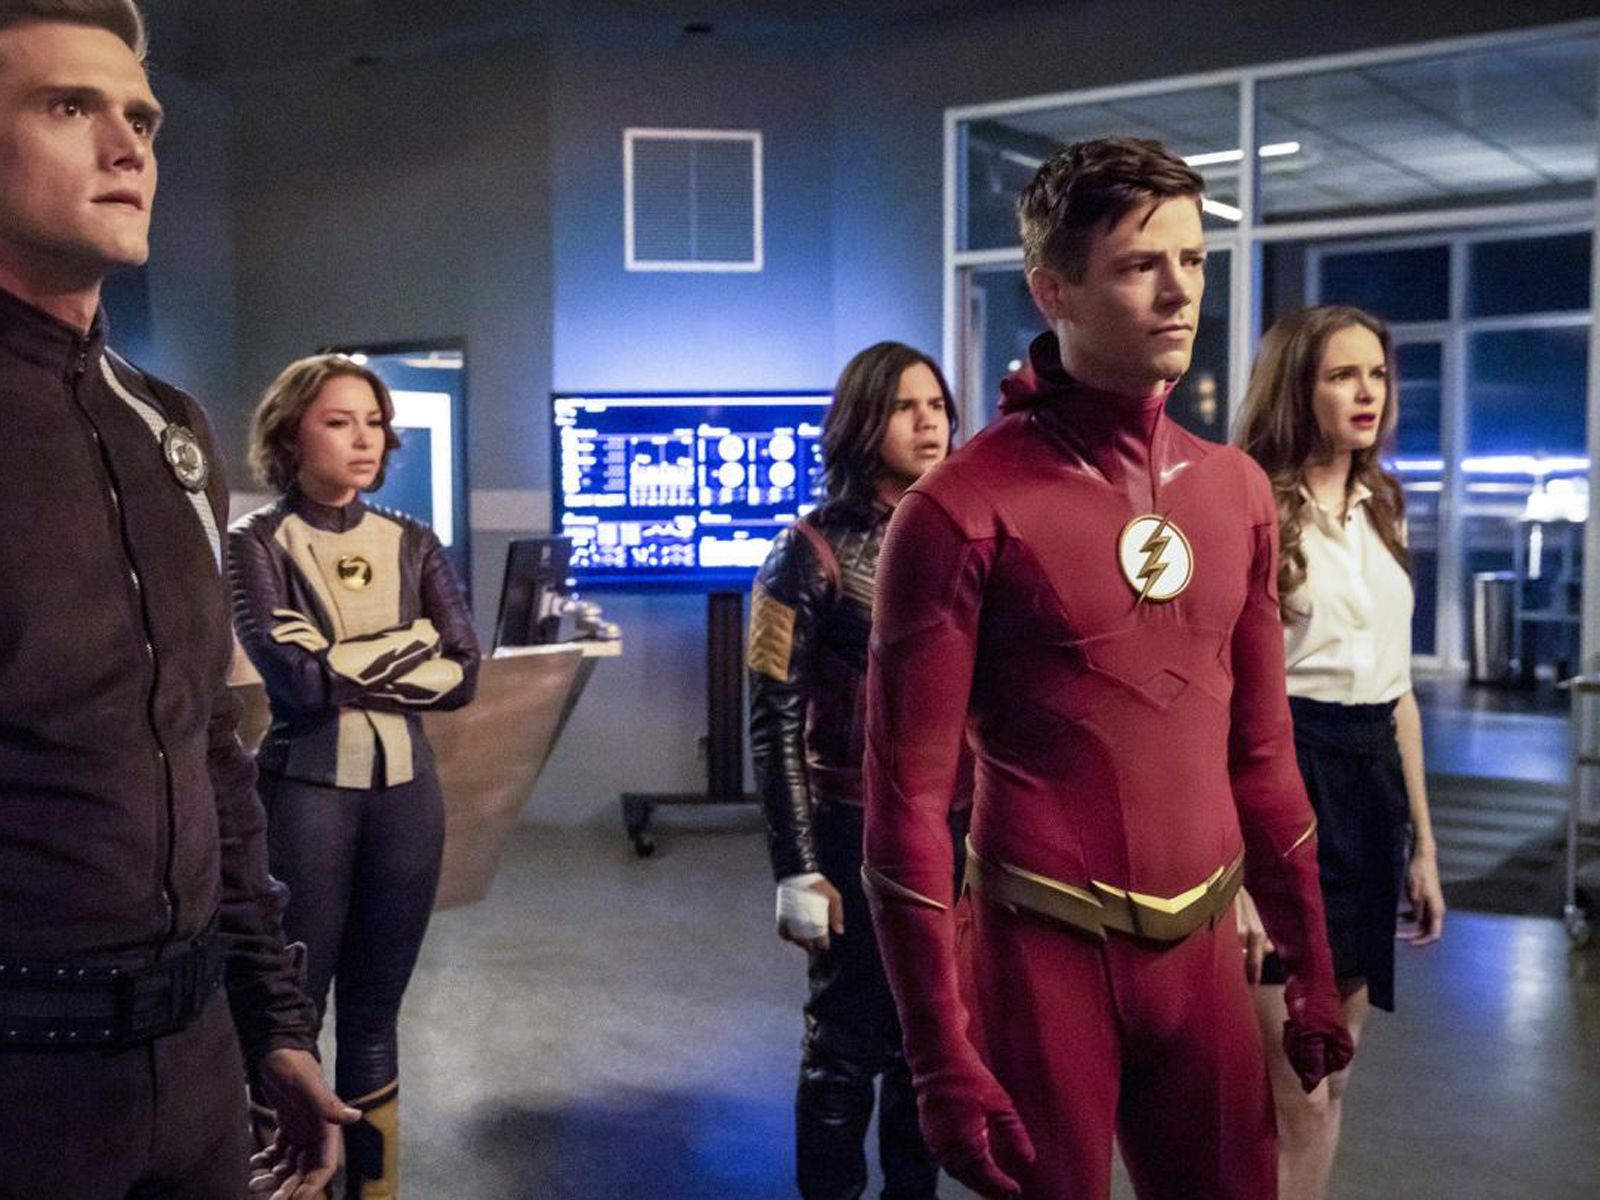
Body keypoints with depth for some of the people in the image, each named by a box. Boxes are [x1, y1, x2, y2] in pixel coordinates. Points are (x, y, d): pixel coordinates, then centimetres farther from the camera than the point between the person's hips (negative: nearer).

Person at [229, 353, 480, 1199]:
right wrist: (408, 644, -7)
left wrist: (340, 660, -10)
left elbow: (463, 674, -3)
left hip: (405, 790, 4)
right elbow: (298, 682, -17)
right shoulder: (254, 545, -5)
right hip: (305, 793, -4)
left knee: (373, 1021, 14)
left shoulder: (412, 544, 7)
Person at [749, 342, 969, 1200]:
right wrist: (798, 871, -12)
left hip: (960, 830, 4)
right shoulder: (813, 553, -7)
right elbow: (775, 725, -9)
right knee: (849, 1045, 9)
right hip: (859, 834, -4)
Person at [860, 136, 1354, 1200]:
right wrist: (943, 1059, -13)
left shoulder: (1238, 490, 6)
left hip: (1202, 949, 6)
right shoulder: (965, 509, -13)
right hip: (1040, 953, -5)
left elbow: (1261, 748, 13)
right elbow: (907, 799, -12)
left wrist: (1312, 967, 14)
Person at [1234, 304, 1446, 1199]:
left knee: (1329, 1076, 14)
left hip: (1369, 786, 7)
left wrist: (1424, 841, 15)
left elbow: (1399, 690, 17)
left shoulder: (1383, 513, 13)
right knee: (1299, 1091, -3)